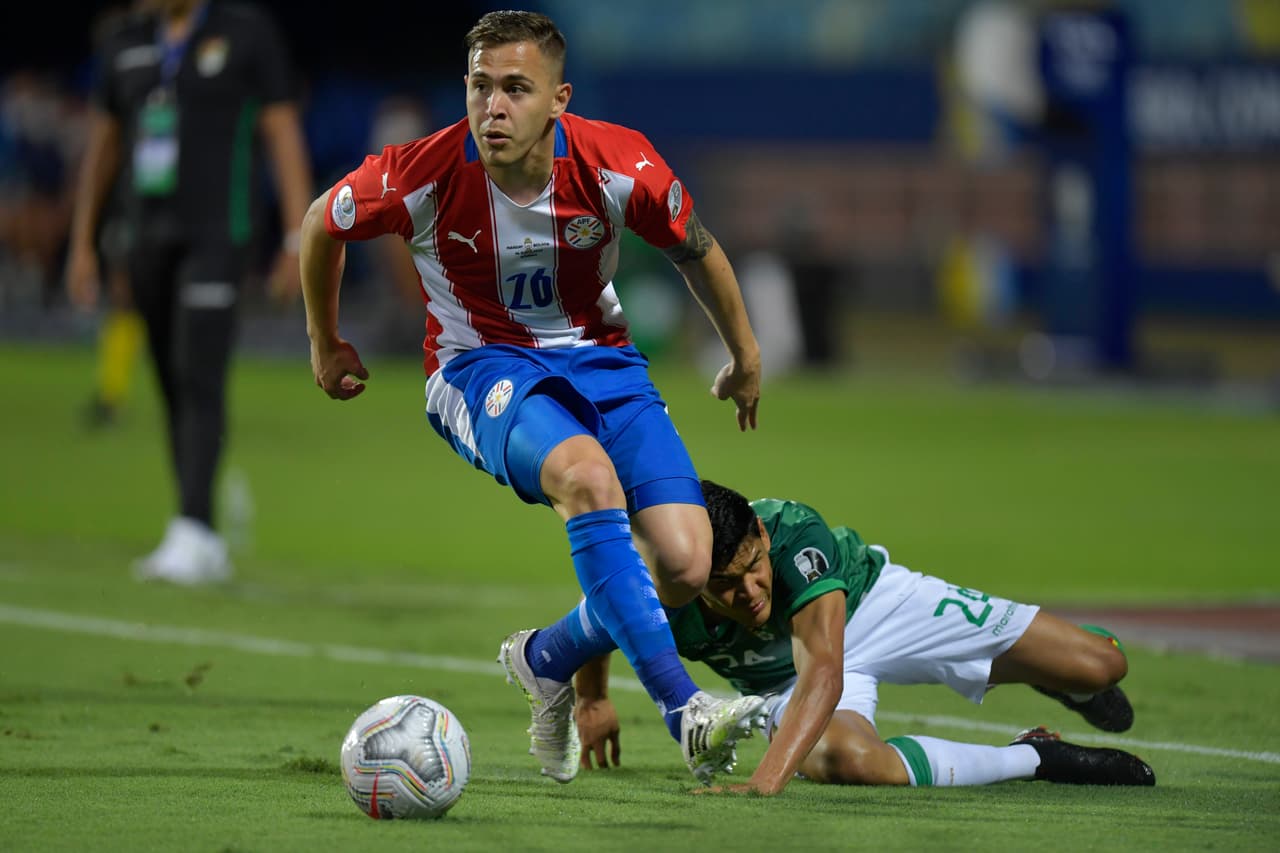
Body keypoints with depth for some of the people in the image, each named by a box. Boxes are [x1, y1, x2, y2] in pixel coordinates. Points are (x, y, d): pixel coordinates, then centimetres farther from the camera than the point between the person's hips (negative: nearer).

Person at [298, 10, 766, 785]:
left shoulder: (617, 165, -17)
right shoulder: (424, 176, -20)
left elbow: (696, 249, 4)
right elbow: (322, 225, 2)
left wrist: (745, 358, 17)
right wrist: (326, 345, 16)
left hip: (600, 358, 3)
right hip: (482, 366, -3)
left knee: (686, 564, -15)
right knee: (586, 474, -37)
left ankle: (548, 660, 17)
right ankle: (684, 708, -40)